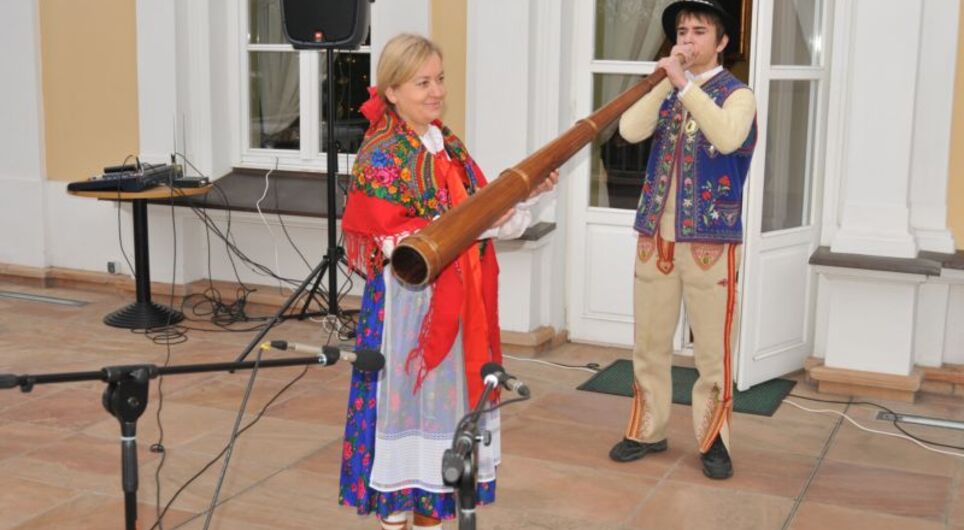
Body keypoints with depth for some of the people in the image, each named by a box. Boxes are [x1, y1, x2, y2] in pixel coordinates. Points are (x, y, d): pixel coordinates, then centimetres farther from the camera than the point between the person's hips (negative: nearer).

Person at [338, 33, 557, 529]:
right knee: (406, 401, 1)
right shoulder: (380, 156, -12)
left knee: (447, 396, 13)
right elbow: (394, 240, -20)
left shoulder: (449, 145, 11)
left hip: (459, 301, 7)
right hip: (408, 302, -7)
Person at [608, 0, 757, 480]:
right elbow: (630, 130, -7)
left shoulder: (736, 94, -3)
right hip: (655, 233, 5)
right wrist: (666, 82, -13)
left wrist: (686, 84, -23)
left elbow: (728, 138, -26)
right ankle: (647, 430, 23)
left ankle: (713, 438, 14)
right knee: (649, 341, 11)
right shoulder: (665, 90, 11)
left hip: (711, 237, -4)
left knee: (712, 348, 2)